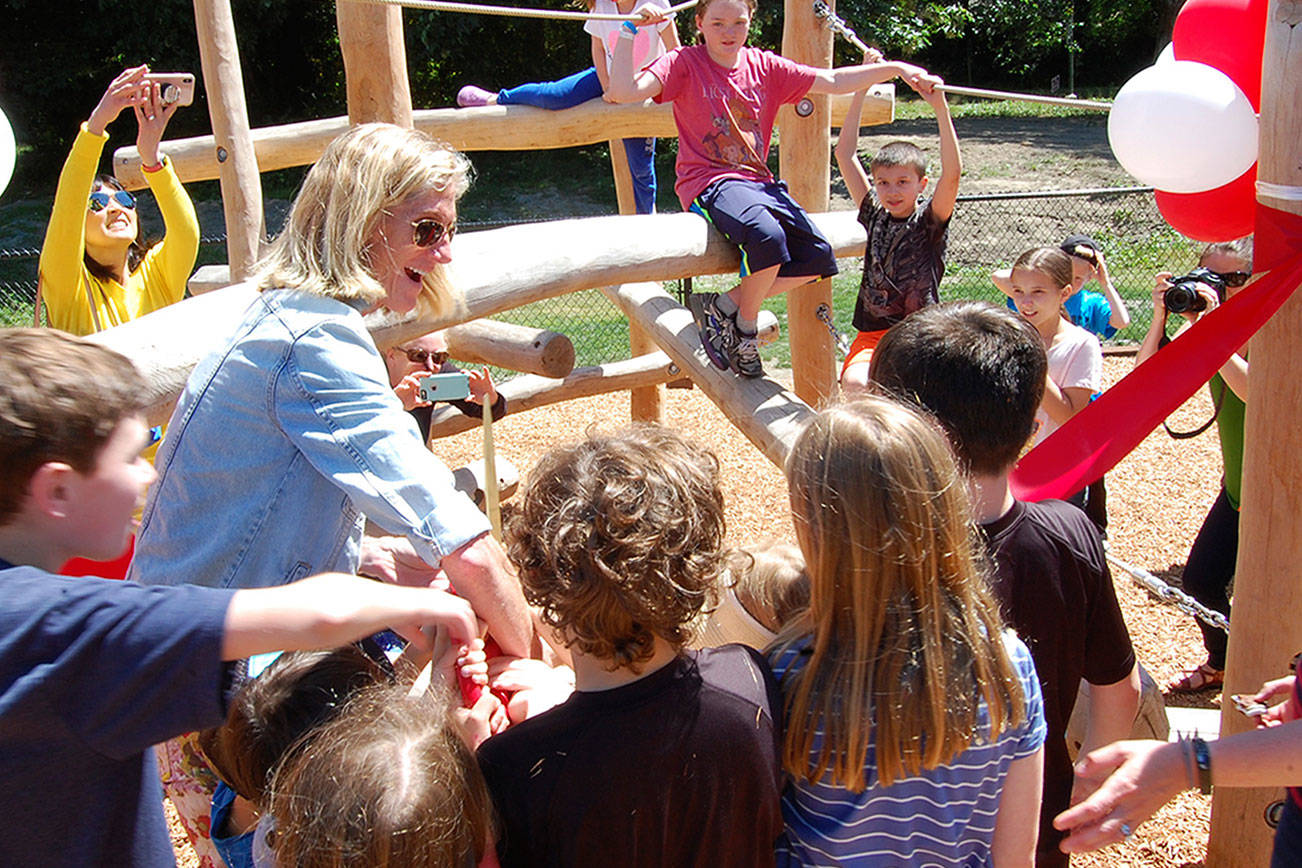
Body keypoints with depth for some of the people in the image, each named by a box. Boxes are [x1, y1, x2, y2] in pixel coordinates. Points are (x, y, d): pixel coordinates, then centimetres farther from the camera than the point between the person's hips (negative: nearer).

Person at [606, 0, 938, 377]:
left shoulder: (765, 66, 13)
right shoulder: (685, 63, 0)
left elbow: (833, 81, 13)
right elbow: (623, 91, -14)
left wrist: (896, 68, 6)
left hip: (758, 183, 6)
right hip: (708, 183, -6)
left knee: (817, 256, -11)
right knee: (766, 236, -35)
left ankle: (724, 305, 1)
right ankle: (746, 327, -8)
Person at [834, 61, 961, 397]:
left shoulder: (930, 222, -1)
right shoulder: (874, 215, 8)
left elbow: (952, 173, -19)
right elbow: (844, 154, 4)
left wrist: (940, 108, -26)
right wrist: (861, 90, -1)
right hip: (873, 334, 2)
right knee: (854, 384, -26)